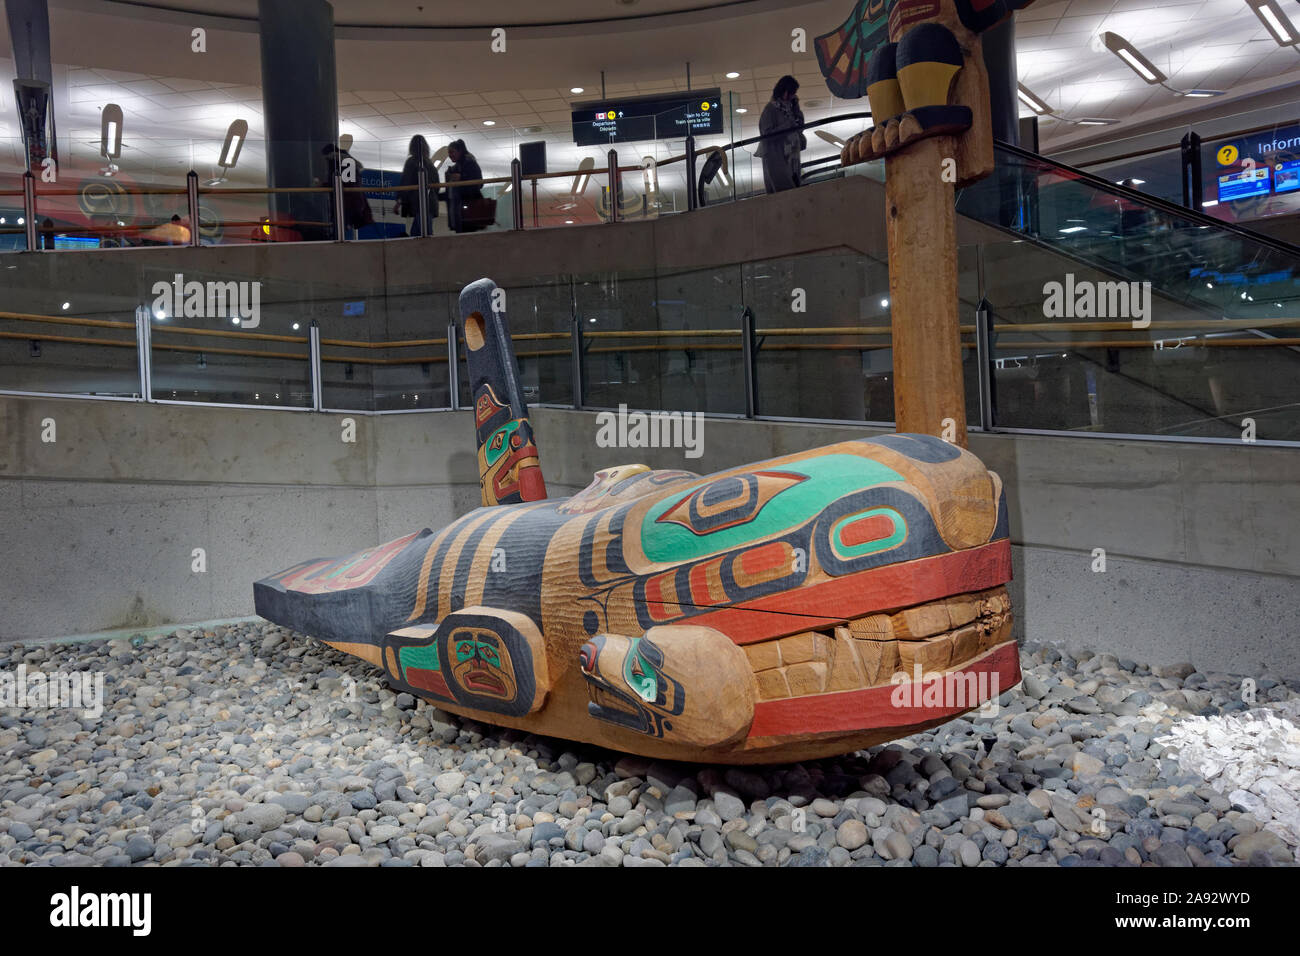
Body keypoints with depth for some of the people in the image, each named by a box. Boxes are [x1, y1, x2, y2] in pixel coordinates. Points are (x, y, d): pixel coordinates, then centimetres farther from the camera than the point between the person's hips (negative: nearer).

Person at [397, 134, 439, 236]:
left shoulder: (411, 161, -3)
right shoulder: (430, 163, 17)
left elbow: (405, 183, -8)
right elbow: (436, 185, 20)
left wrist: (399, 202, -7)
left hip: (419, 203, -7)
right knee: (414, 233, 9)